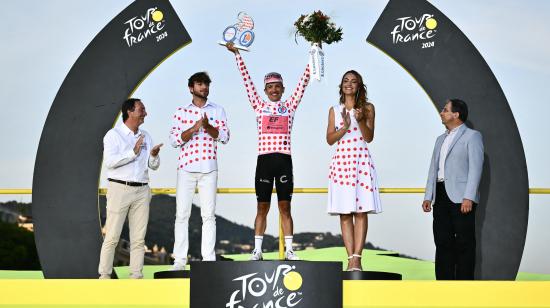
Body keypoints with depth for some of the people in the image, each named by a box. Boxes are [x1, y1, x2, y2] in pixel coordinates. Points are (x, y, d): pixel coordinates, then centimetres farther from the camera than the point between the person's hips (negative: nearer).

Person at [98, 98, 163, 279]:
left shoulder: (145, 136, 16)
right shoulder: (114, 134, -1)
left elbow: (154, 166, 16)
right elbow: (109, 161, -15)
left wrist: (154, 156, -5)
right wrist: (133, 152, -19)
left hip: (142, 190, 5)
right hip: (120, 189, -5)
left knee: (139, 238, 4)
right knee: (112, 236, -5)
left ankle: (136, 275, 8)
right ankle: (104, 275, 0)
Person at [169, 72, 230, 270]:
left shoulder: (217, 110, 10)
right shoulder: (181, 112, 8)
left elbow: (225, 137, 1)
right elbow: (174, 140, -1)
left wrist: (208, 127, -17)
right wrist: (194, 128, -15)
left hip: (209, 169, 1)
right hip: (186, 168, 0)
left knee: (209, 215, 1)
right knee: (182, 214, -1)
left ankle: (209, 259, 5)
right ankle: (179, 260, 3)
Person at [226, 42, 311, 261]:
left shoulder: (289, 106, 11)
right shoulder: (259, 106, 10)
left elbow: (303, 82, 8)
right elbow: (247, 80, 8)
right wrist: (237, 54, 6)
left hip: (284, 160, 0)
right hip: (264, 160, 0)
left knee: (285, 206, 3)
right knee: (262, 207, 4)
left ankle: (289, 250, 6)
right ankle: (257, 250, 8)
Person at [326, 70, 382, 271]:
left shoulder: (367, 108, 9)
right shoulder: (334, 110, 14)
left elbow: (369, 137, 1)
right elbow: (330, 139, 6)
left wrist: (361, 120, -15)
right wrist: (345, 127, -10)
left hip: (361, 160, -2)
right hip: (341, 160, 2)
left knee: (361, 211, -10)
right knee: (344, 213, -3)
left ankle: (357, 258, -13)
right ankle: (350, 258, -2)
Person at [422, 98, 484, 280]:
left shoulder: (472, 136, 1)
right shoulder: (441, 139, 23)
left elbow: (475, 168, -8)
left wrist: (468, 198, -18)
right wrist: (428, 197, 10)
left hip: (461, 198, -7)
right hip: (441, 197, 7)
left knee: (464, 243, -4)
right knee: (442, 242, 7)